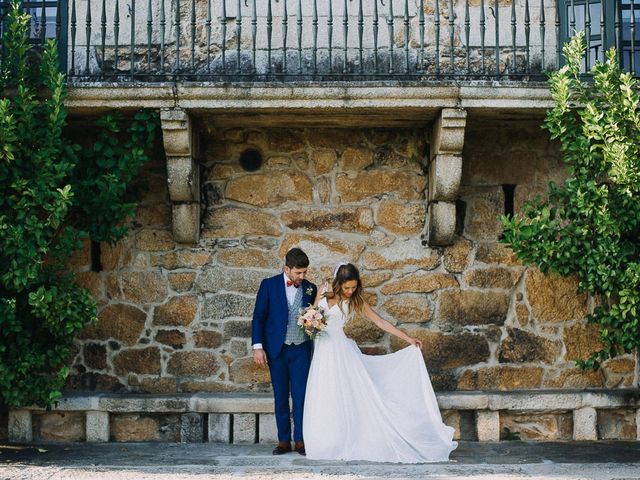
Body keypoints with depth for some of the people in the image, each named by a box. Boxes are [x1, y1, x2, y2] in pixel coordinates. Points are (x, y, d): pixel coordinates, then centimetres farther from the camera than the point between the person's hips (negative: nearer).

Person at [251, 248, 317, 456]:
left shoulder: (310, 289, 4)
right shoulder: (269, 285, -1)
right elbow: (258, 317, 0)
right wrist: (258, 346, -7)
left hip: (301, 349, 1)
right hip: (276, 350, -1)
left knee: (301, 396, -4)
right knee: (280, 397, 5)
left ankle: (300, 440, 3)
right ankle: (283, 440, 12)